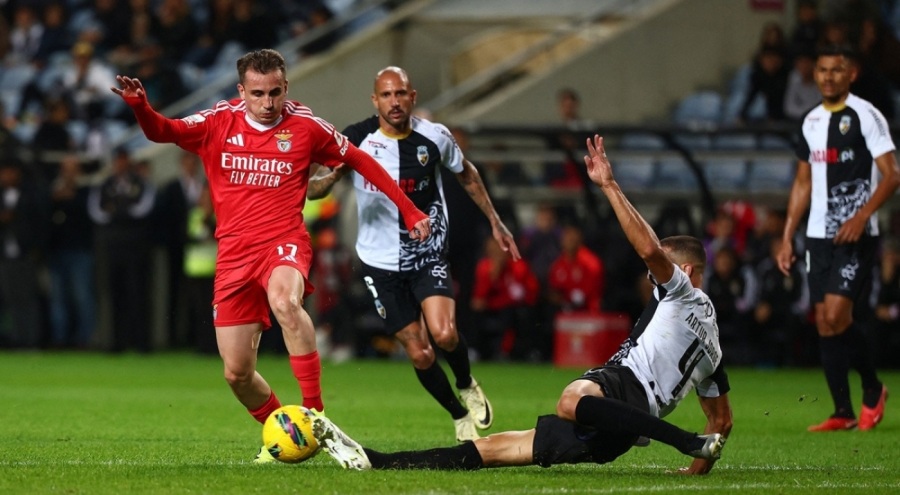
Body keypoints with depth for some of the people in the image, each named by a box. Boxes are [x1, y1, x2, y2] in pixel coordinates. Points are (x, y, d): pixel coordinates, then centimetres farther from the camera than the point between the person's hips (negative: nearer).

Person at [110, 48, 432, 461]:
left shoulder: (304, 126, 0)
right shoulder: (219, 122, 3)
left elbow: (359, 161, 12)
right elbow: (162, 132, -7)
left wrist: (408, 210, 11)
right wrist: (139, 106, -30)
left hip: (284, 242, -3)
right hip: (234, 252, 3)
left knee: (283, 300, -39)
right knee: (237, 373, 2)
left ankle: (315, 412, -35)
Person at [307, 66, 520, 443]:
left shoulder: (435, 137, -6)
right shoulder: (358, 139, -11)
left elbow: (466, 175, 12)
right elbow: (324, 182, -11)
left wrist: (495, 222, 15)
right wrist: (301, 187, -35)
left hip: (428, 254, 0)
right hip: (381, 260, 0)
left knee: (444, 333, -23)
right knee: (418, 353, -1)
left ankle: (467, 385, 10)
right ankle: (460, 417, 23)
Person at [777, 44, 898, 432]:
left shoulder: (865, 116, -7)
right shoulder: (811, 122, 14)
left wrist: (862, 215, -24)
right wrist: (787, 236, 16)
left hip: (856, 236, -7)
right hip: (818, 235, 7)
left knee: (836, 314, -16)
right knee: (824, 323, 3)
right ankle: (842, 413, 8)